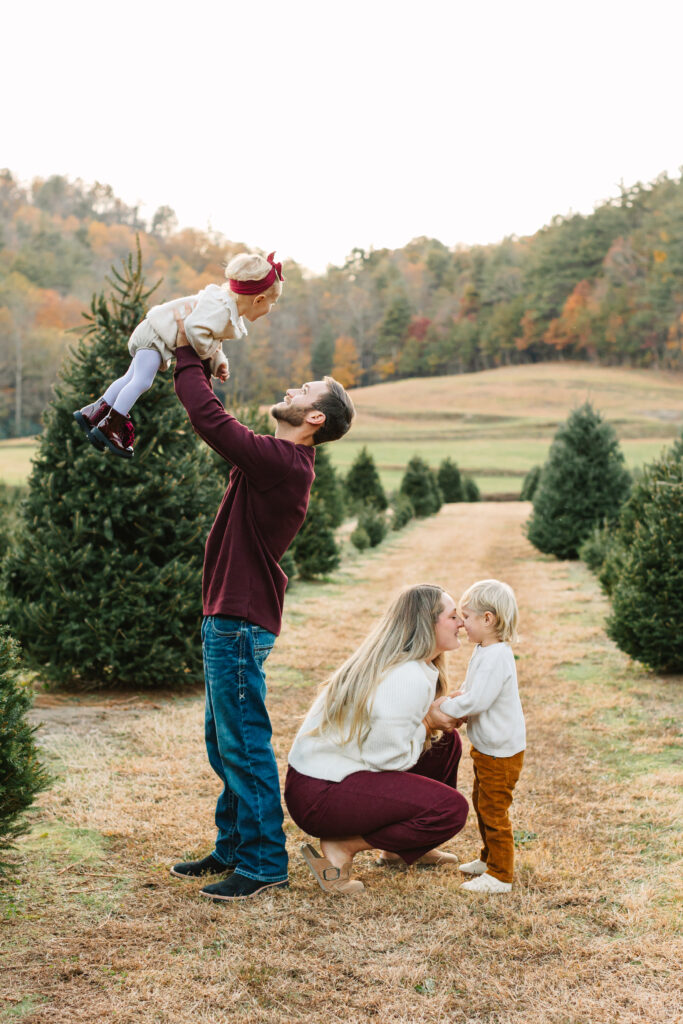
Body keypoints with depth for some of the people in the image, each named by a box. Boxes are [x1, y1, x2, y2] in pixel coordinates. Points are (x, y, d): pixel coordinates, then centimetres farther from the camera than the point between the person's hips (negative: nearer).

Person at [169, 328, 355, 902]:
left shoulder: (283, 464, -18)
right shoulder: (280, 460, 12)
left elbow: (209, 418, -21)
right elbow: (218, 423, 24)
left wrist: (188, 357, -8)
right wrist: (202, 364, 14)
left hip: (241, 623, -10)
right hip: (229, 620, 10)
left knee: (244, 744, -3)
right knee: (224, 743, 18)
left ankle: (264, 864, 6)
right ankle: (233, 849, 30)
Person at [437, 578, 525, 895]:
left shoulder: (496, 657, -26)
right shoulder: (483, 651, 7)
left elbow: (476, 701, -30)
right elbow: (473, 692, 20)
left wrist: (445, 708, -16)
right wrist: (457, 698, -1)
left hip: (501, 752, -11)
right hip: (487, 748, 11)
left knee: (493, 810, -2)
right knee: (481, 803, 22)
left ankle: (500, 875, 7)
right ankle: (489, 857, 37)